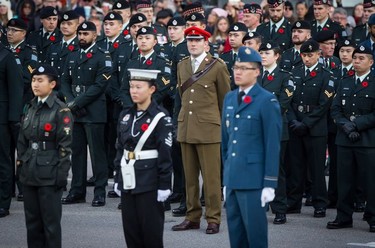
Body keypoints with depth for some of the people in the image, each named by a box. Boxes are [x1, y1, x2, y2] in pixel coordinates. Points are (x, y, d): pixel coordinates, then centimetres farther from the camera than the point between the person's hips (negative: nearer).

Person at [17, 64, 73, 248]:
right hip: (30, 173, 6)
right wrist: (20, 161, 10)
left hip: (49, 175, -6)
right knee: (32, 221, 10)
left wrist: (61, 174, -14)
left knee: (51, 221, 0)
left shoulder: (61, 111, -9)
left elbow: (65, 146, -11)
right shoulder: (31, 108, 11)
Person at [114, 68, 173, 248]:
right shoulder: (125, 116, 9)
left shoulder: (160, 118, -8)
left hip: (149, 184, -6)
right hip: (128, 181, 6)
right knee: (131, 230, 8)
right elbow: (120, 149, 15)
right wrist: (118, 179, 13)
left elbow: (165, 154, -10)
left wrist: (164, 185, -12)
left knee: (151, 231, 0)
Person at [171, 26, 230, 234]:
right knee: (190, 176, 8)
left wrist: (222, 124, 7)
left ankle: (213, 219, 3)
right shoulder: (182, 66, 13)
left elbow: (225, 99, 3)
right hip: (186, 129, 5)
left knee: (211, 177, -3)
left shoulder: (218, 67, -3)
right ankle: (192, 217, 16)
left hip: (208, 129, -5)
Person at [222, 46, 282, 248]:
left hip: (253, 179, -6)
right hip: (232, 178, 6)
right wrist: (226, 174, 15)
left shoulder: (267, 101, -8)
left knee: (255, 231, -2)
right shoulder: (229, 99, 13)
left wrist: (270, 183, -12)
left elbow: (273, 145, -10)